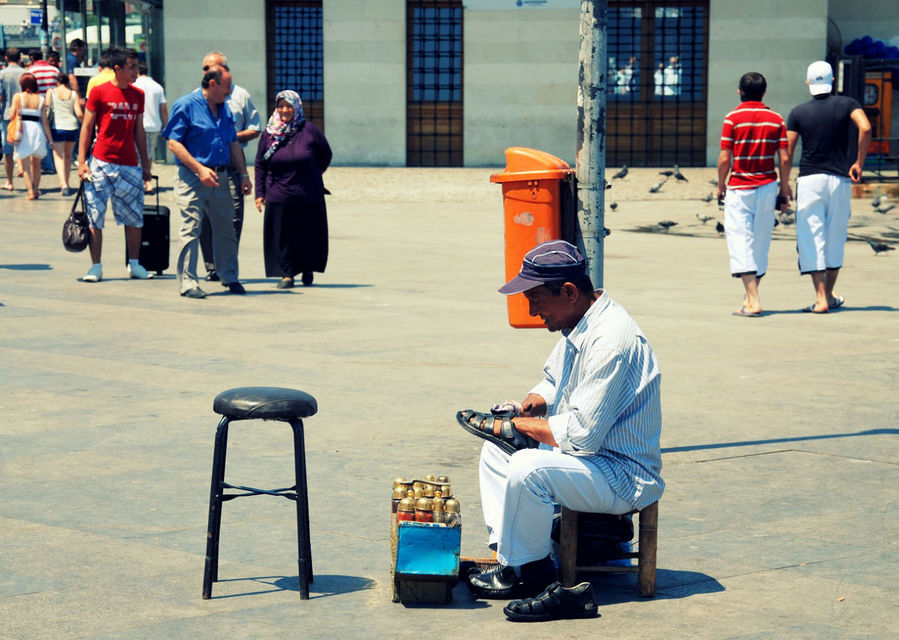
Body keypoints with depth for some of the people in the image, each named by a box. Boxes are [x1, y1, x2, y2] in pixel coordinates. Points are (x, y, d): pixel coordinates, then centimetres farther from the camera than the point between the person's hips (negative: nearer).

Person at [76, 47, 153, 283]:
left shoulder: (138, 95, 11)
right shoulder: (99, 92, -3)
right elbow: (87, 127, -1)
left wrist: (145, 164, 16)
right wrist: (81, 162, -6)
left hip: (130, 165, 4)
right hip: (102, 162, -4)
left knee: (135, 218, 6)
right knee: (95, 216, -1)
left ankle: (134, 264, 17)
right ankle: (96, 267, 5)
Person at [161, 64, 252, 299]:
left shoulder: (224, 108, 14)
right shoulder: (186, 106, -7)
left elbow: (233, 145, 21)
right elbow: (174, 143, -12)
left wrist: (243, 174, 15)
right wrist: (199, 169, -18)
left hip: (220, 177, 7)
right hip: (192, 178, -7)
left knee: (226, 226, 11)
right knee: (191, 228, -7)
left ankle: (229, 277, 24)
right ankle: (187, 281, -3)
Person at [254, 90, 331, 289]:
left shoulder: (309, 130, -4)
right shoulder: (269, 133, 2)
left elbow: (326, 155, 9)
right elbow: (260, 165, 8)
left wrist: (313, 176, 9)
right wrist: (260, 193, 3)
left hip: (309, 196, -1)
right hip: (279, 196, 1)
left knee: (309, 235, 7)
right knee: (281, 235, -1)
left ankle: (308, 270, 25)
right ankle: (286, 274, 7)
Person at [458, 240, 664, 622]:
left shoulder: (610, 340, -27)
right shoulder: (577, 324, 5)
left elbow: (581, 434, -29)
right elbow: (552, 383, 23)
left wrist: (516, 425, -15)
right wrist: (526, 408, -1)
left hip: (623, 476, -11)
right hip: (586, 449, 11)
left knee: (527, 469, -30)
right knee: (497, 449, 15)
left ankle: (528, 574, -11)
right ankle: (506, 554, 5)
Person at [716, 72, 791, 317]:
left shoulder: (733, 118, -6)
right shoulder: (776, 119, 3)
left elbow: (724, 158, -8)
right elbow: (784, 159, 0)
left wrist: (721, 185, 6)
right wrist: (784, 189, 10)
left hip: (739, 187, -4)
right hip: (768, 186, 4)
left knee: (741, 242, -4)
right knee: (761, 243, 13)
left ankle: (753, 301, -14)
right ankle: (750, 296, 21)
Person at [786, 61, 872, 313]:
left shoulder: (798, 112, 2)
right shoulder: (847, 104, 2)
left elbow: (787, 151, -1)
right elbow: (866, 128, -16)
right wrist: (859, 163, -7)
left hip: (809, 179, -1)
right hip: (840, 179, 1)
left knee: (811, 239, -1)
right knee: (835, 239, 12)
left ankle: (821, 299, -9)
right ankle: (830, 296, 20)